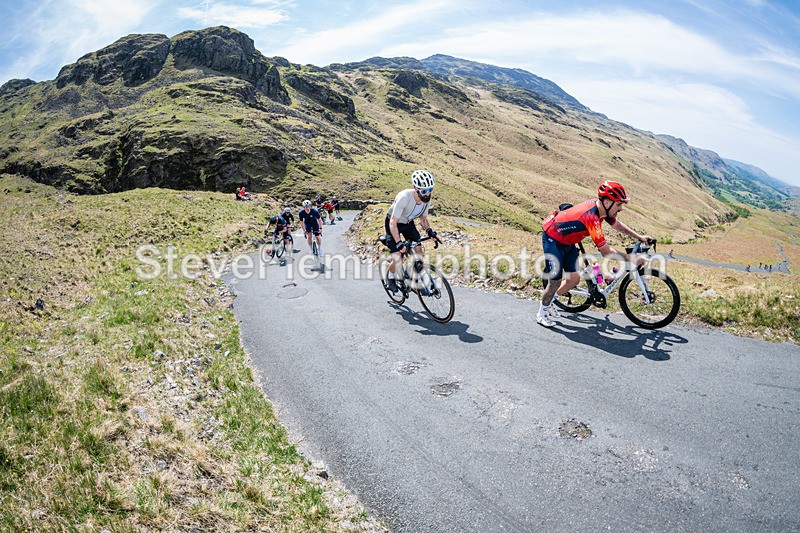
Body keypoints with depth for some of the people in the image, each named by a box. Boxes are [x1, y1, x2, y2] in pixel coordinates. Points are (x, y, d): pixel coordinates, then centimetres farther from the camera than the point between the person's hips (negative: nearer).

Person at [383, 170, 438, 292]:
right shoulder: (404, 197, -37)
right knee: (397, 260, -14)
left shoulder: (427, 199, -18)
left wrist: (429, 230, -21)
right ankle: (390, 278, 18)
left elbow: (423, 218, -1)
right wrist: (398, 242, -46)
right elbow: (393, 223, -35)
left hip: (408, 223, 6)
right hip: (393, 224, -5)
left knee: (419, 253, -8)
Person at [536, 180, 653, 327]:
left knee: (574, 278, 8)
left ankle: (548, 301, 27)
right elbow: (605, 251, -32)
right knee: (556, 281, -6)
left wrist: (639, 237, 13)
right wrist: (630, 259, -25)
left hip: (567, 241, 9)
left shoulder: (602, 207, -8)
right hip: (552, 239, -9)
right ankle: (542, 313, 14)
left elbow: (618, 225, 14)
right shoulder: (592, 217, -34)